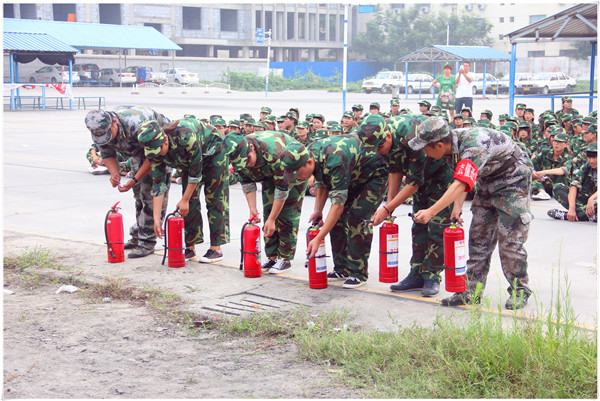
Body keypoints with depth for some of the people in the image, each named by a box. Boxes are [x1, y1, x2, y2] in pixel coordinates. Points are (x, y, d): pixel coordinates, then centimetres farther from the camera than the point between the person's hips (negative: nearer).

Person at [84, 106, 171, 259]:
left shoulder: (136, 125, -41)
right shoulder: (100, 130, -18)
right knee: (139, 193, 11)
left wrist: (134, 180, -31)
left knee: (151, 192, -14)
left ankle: (147, 242, -11)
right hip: (139, 148, 8)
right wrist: (114, 173, -22)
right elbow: (108, 155, -1)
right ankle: (137, 236, 23)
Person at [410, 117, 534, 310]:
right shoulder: (454, 142, -9)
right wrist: (458, 206, -17)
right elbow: (460, 180, -2)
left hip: (513, 180, -8)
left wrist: (430, 212, -50)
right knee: (478, 236, 4)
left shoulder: (473, 147, -37)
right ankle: (472, 290, 8)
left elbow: (461, 184, -47)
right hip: (489, 181, 9)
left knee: (509, 239, -8)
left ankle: (519, 291, 6)